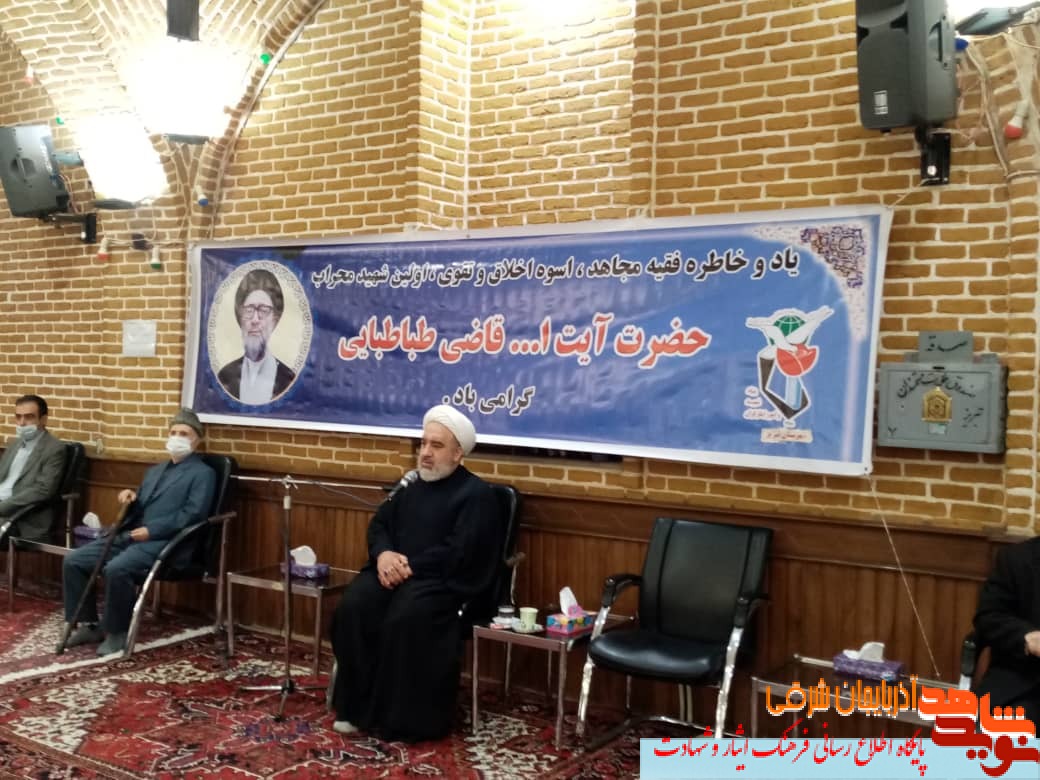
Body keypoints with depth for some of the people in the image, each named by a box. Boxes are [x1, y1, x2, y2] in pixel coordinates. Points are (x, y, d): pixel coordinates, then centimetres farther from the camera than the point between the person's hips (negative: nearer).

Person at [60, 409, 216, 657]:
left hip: (164, 542, -8)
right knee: (73, 560, -5)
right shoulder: (155, 470, 26)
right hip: (130, 534, 8)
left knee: (116, 569, -32)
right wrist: (130, 499, 3)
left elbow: (193, 514, -11)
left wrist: (151, 530, -17)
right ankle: (89, 625, 5)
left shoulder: (203, 473, 1)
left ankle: (118, 632, -14)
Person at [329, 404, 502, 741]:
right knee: (351, 607, -21)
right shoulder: (411, 483, 20)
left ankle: (402, 718, -19)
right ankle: (355, 707, -11)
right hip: (394, 570, 6)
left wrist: (410, 566, -17)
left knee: (404, 619, -33)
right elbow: (378, 523, 15)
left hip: (442, 580, -6)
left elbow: (459, 552, -13)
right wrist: (383, 554, -7)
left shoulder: (477, 494, -2)